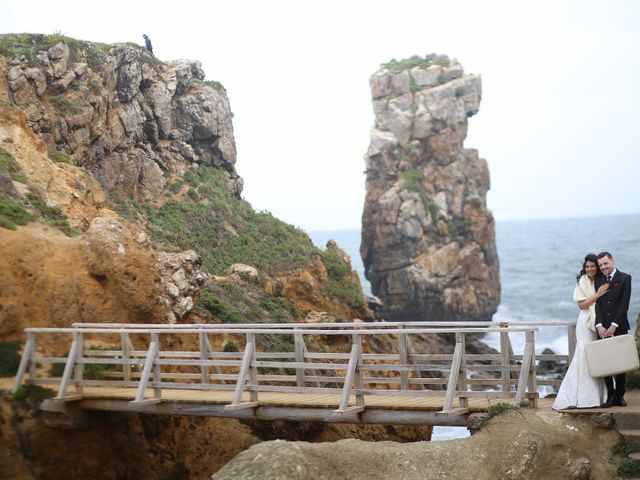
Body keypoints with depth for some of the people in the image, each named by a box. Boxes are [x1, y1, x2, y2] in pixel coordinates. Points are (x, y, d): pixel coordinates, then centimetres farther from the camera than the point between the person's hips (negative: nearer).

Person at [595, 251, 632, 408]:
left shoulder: (625, 279, 1)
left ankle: (619, 395, 7)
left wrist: (614, 325, -13)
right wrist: (599, 325, -10)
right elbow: (597, 304, 4)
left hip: (619, 327, -3)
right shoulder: (598, 281, 12)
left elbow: (624, 304, -6)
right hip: (603, 328, 3)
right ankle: (610, 395, 4)